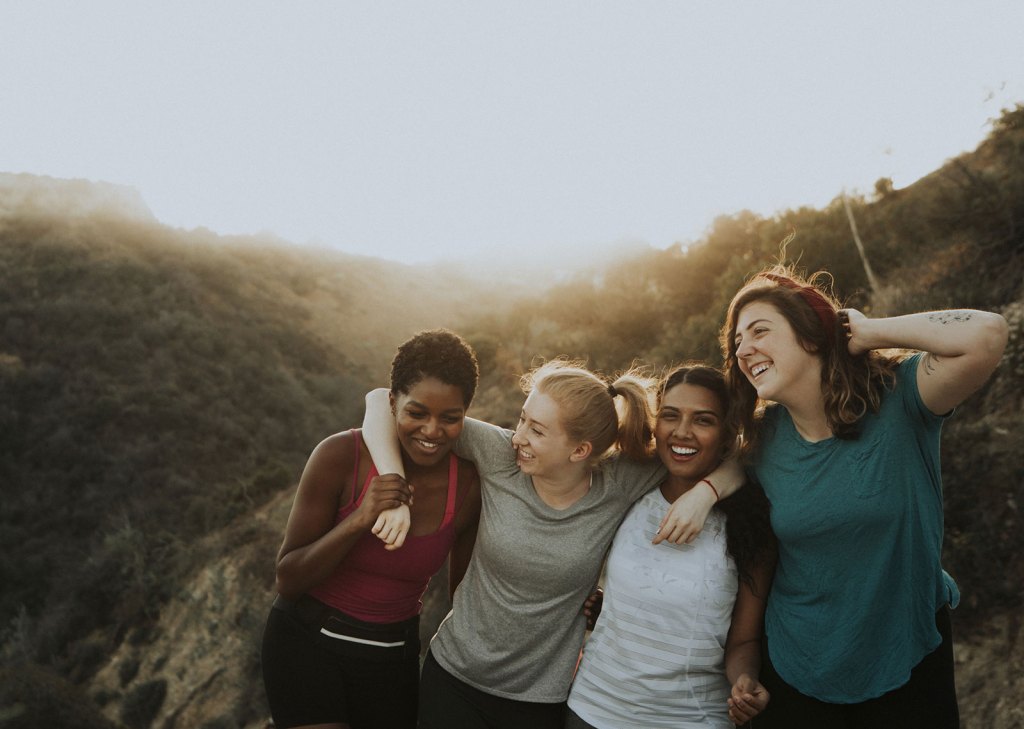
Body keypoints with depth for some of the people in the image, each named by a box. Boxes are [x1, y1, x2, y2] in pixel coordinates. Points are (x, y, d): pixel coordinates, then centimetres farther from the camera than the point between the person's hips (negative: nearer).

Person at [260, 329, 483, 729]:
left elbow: (463, 590, 5)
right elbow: (288, 582, -14)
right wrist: (358, 520, -28)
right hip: (307, 642, -2)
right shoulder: (340, 456, -19)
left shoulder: (469, 487, -11)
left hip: (393, 654, 3)